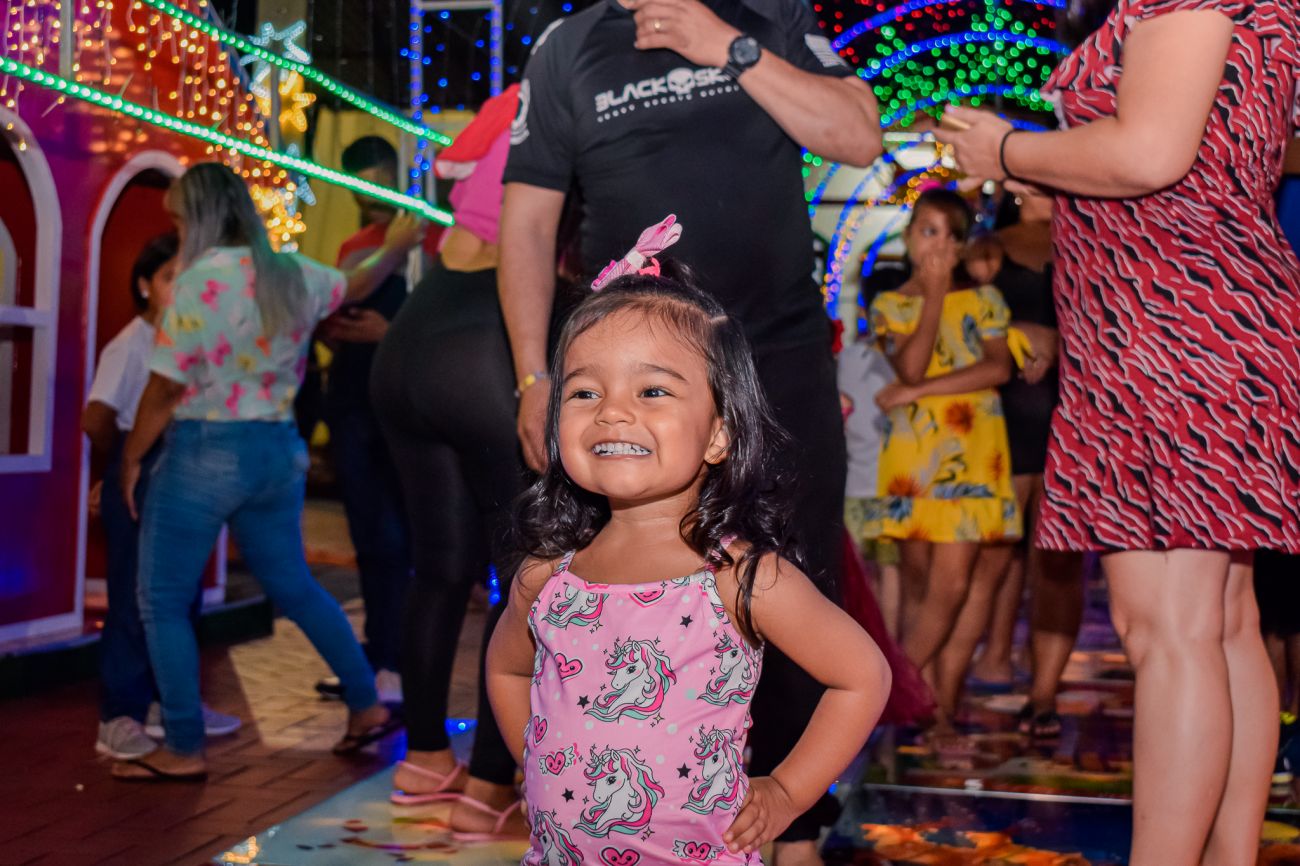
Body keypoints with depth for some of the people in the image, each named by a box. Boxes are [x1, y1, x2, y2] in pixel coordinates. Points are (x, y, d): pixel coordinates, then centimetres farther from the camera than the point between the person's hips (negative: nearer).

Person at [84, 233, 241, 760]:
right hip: (138, 481, -7)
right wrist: (122, 467, -2)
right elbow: (96, 420, -16)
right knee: (132, 600, -3)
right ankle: (119, 717, 5)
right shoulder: (130, 345, -12)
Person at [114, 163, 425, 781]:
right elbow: (357, 284, 26)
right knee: (296, 589, 19)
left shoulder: (201, 280, -14)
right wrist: (397, 246, 45)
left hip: (204, 453, -7)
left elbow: (167, 387, -14)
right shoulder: (293, 276, 6)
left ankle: (184, 752, 7)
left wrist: (131, 458, -2)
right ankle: (367, 705, 23)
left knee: (163, 604, 4)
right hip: (278, 451, 7)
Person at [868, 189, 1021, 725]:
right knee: (918, 583, -2)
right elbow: (910, 367, -8)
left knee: (953, 585, -7)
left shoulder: (984, 298, 14)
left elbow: (999, 368, -3)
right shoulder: (889, 304, 11)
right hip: (912, 455, -1)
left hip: (973, 456, 1)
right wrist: (934, 294, -6)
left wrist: (920, 391, -9)